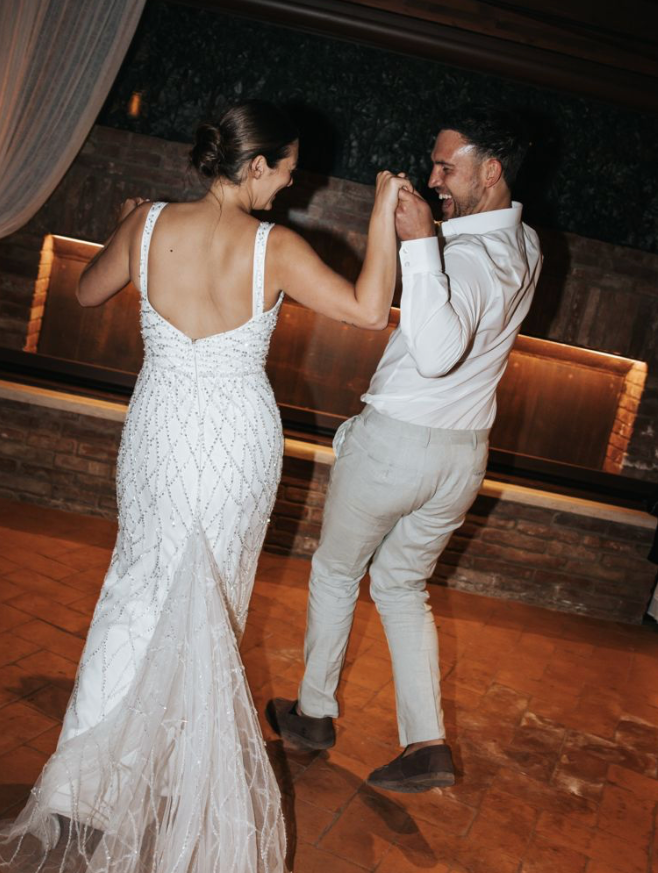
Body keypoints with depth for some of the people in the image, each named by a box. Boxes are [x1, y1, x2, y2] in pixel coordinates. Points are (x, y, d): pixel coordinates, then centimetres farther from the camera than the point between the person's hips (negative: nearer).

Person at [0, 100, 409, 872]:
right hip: (239, 438, -2)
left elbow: (88, 294, 10)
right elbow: (369, 311, -16)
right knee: (214, 598, 17)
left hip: (160, 425, 2)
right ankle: (184, 744, 35)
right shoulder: (275, 249, -14)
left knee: (142, 583, 17)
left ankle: (89, 767, 20)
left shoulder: (148, 223, -6)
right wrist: (384, 216, -8)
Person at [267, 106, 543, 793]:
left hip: (395, 442, -7)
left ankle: (314, 714, 32)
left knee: (336, 574, 16)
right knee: (403, 587, 21)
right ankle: (428, 743, 16)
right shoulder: (525, 246, 7)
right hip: (465, 454, 8)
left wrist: (419, 242, -38)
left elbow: (436, 352, -40)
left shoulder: (467, 254, -22)